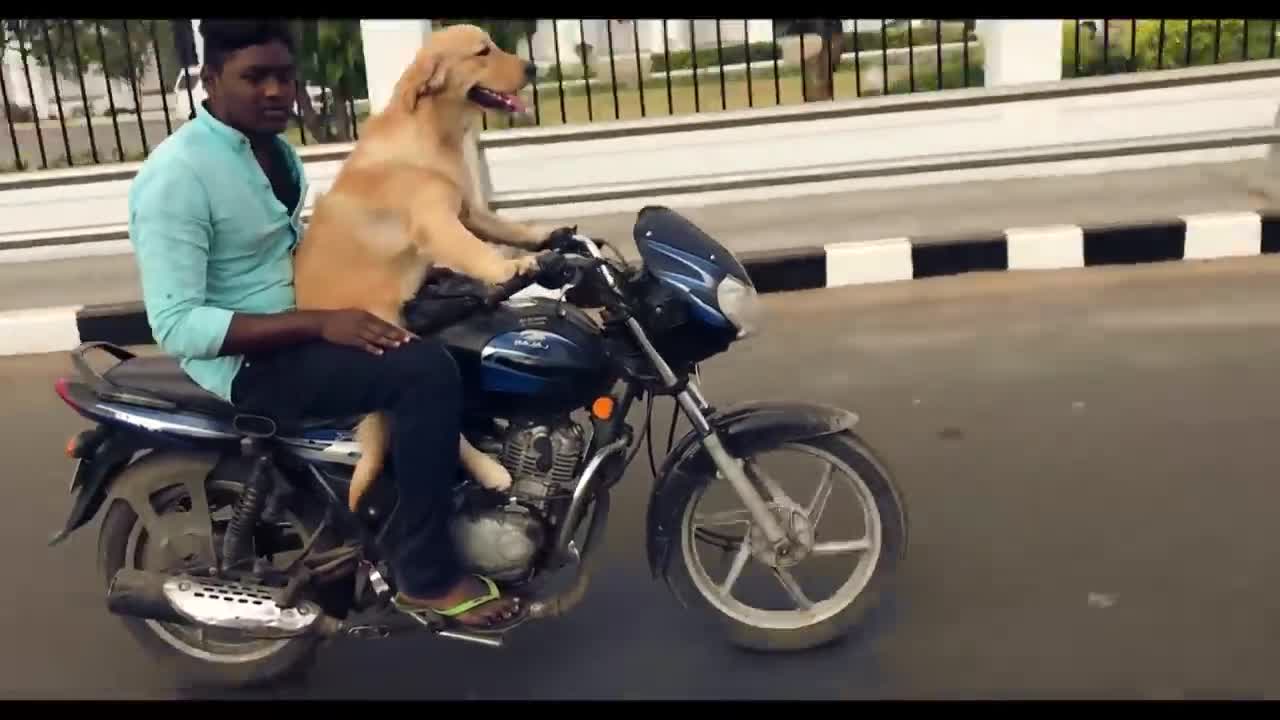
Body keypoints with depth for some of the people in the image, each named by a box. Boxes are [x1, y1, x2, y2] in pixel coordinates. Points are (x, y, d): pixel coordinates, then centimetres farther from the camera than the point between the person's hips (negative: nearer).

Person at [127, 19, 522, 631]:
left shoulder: (272, 147, 7)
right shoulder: (176, 176, -22)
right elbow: (176, 326, -27)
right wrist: (320, 324, -31)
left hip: (297, 325, 10)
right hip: (249, 362, -10)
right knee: (426, 370, -28)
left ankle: (463, 489, 26)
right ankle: (425, 575, -16)